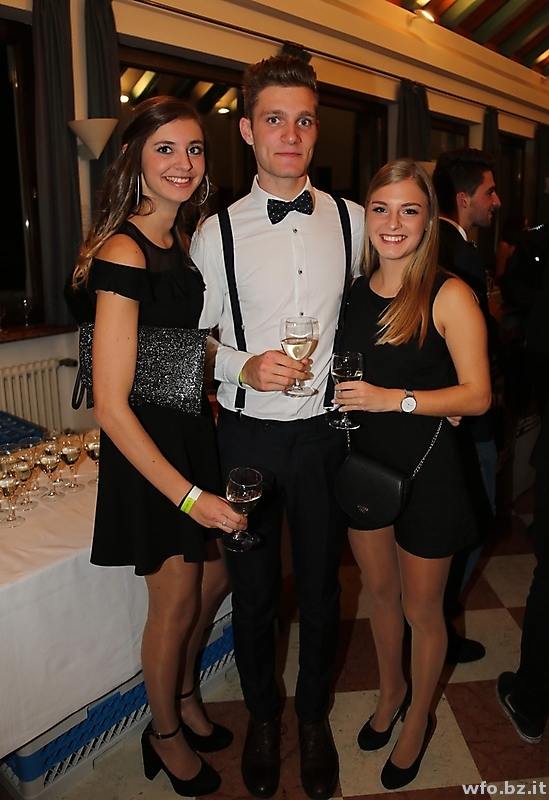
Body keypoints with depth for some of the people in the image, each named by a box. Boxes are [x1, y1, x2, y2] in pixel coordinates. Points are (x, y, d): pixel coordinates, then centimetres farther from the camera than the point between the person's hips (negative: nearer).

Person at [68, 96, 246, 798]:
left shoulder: (178, 242, 7)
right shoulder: (123, 254, -21)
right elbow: (111, 407, -24)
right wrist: (189, 495, -24)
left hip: (193, 431, 8)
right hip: (147, 451, -8)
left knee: (214, 580, 20)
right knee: (176, 601, 10)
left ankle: (183, 696, 48)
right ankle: (166, 735, 40)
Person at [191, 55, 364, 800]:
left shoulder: (352, 221, 2)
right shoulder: (216, 232, -3)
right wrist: (245, 366, -18)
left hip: (324, 432, 1)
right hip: (247, 434, -1)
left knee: (321, 585, 14)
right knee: (253, 591, 14)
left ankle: (314, 716, 42)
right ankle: (262, 716, 42)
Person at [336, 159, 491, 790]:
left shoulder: (449, 295, -13)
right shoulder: (355, 292, 3)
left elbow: (476, 394, -16)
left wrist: (395, 399, -25)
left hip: (427, 471, -4)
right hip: (363, 465, 5)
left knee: (421, 608, 13)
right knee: (380, 592, 22)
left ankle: (418, 719, 40)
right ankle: (390, 691, 49)